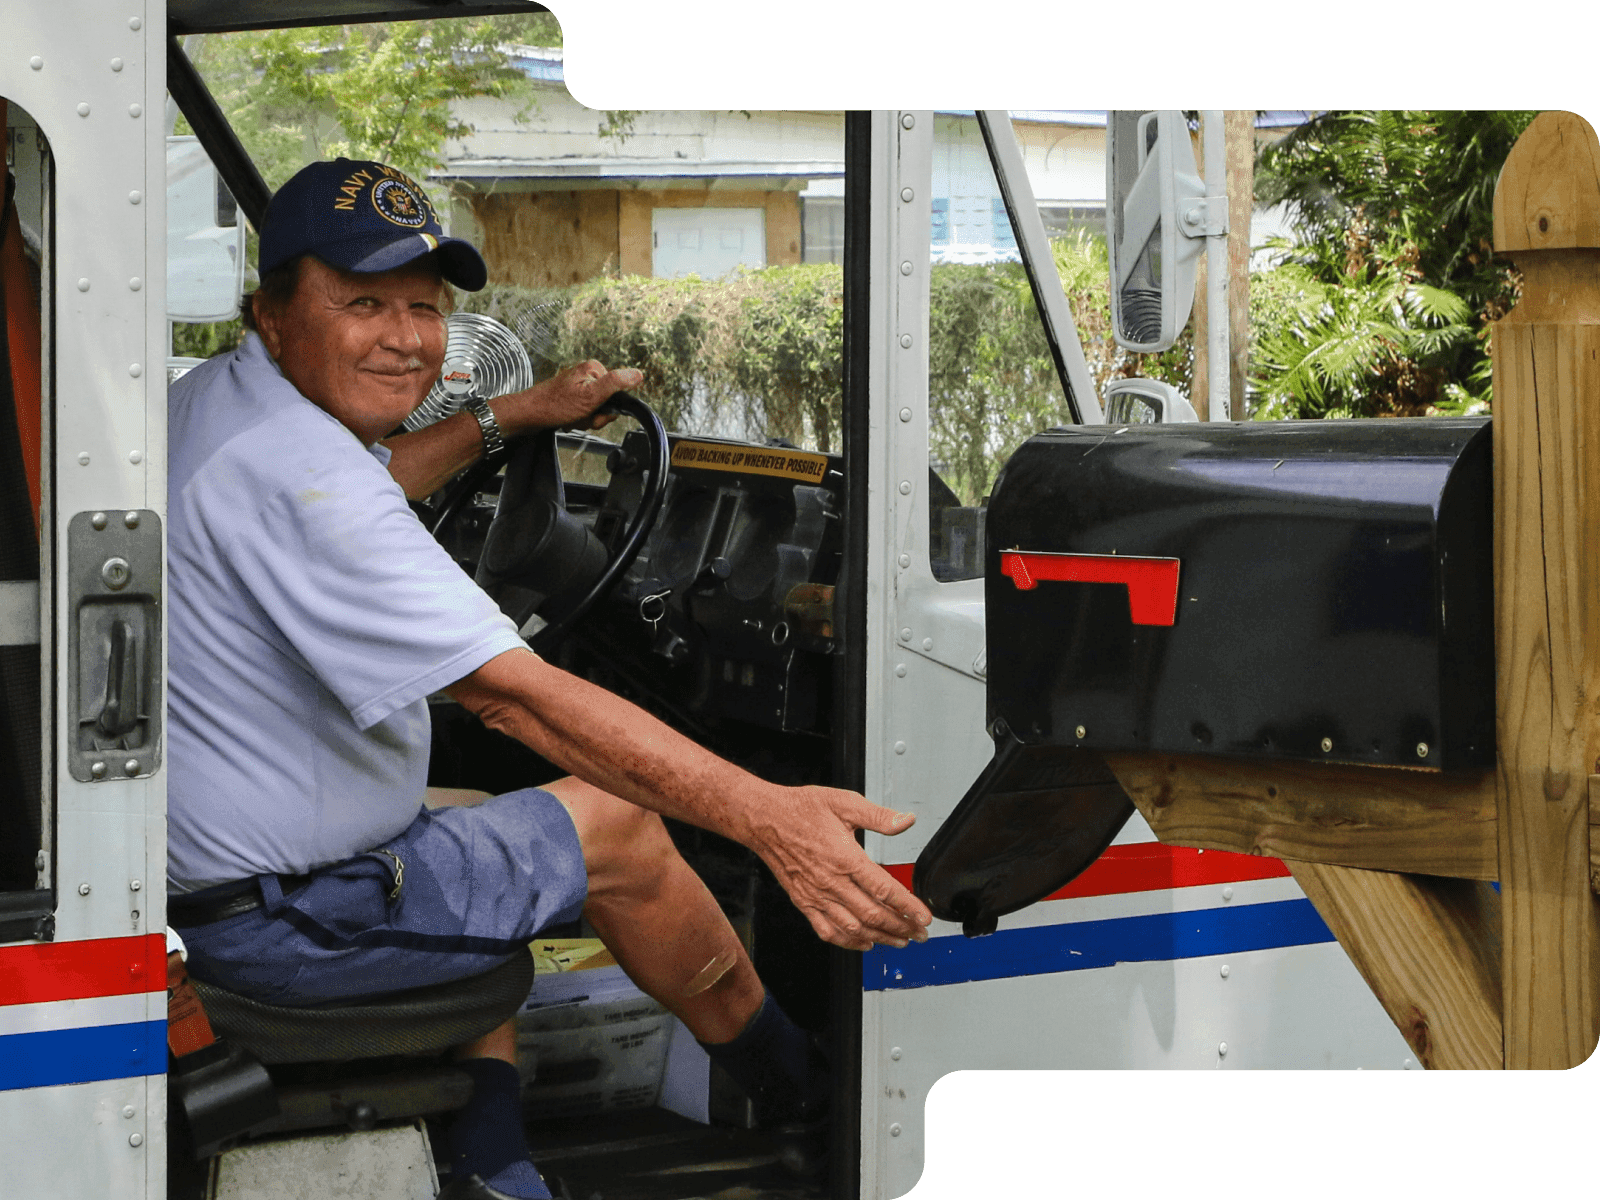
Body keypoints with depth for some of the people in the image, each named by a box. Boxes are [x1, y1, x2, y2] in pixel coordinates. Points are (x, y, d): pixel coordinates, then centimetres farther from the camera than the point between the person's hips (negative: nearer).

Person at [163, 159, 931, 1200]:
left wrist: (515, 414, 25)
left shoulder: (211, 402, 4)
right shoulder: (296, 477, -29)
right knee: (619, 826, 4)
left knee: (488, 834, 32)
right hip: (279, 920, -10)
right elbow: (519, 695, -33)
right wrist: (764, 816, -35)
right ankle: (800, 1090, 25)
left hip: (199, 852, 10)